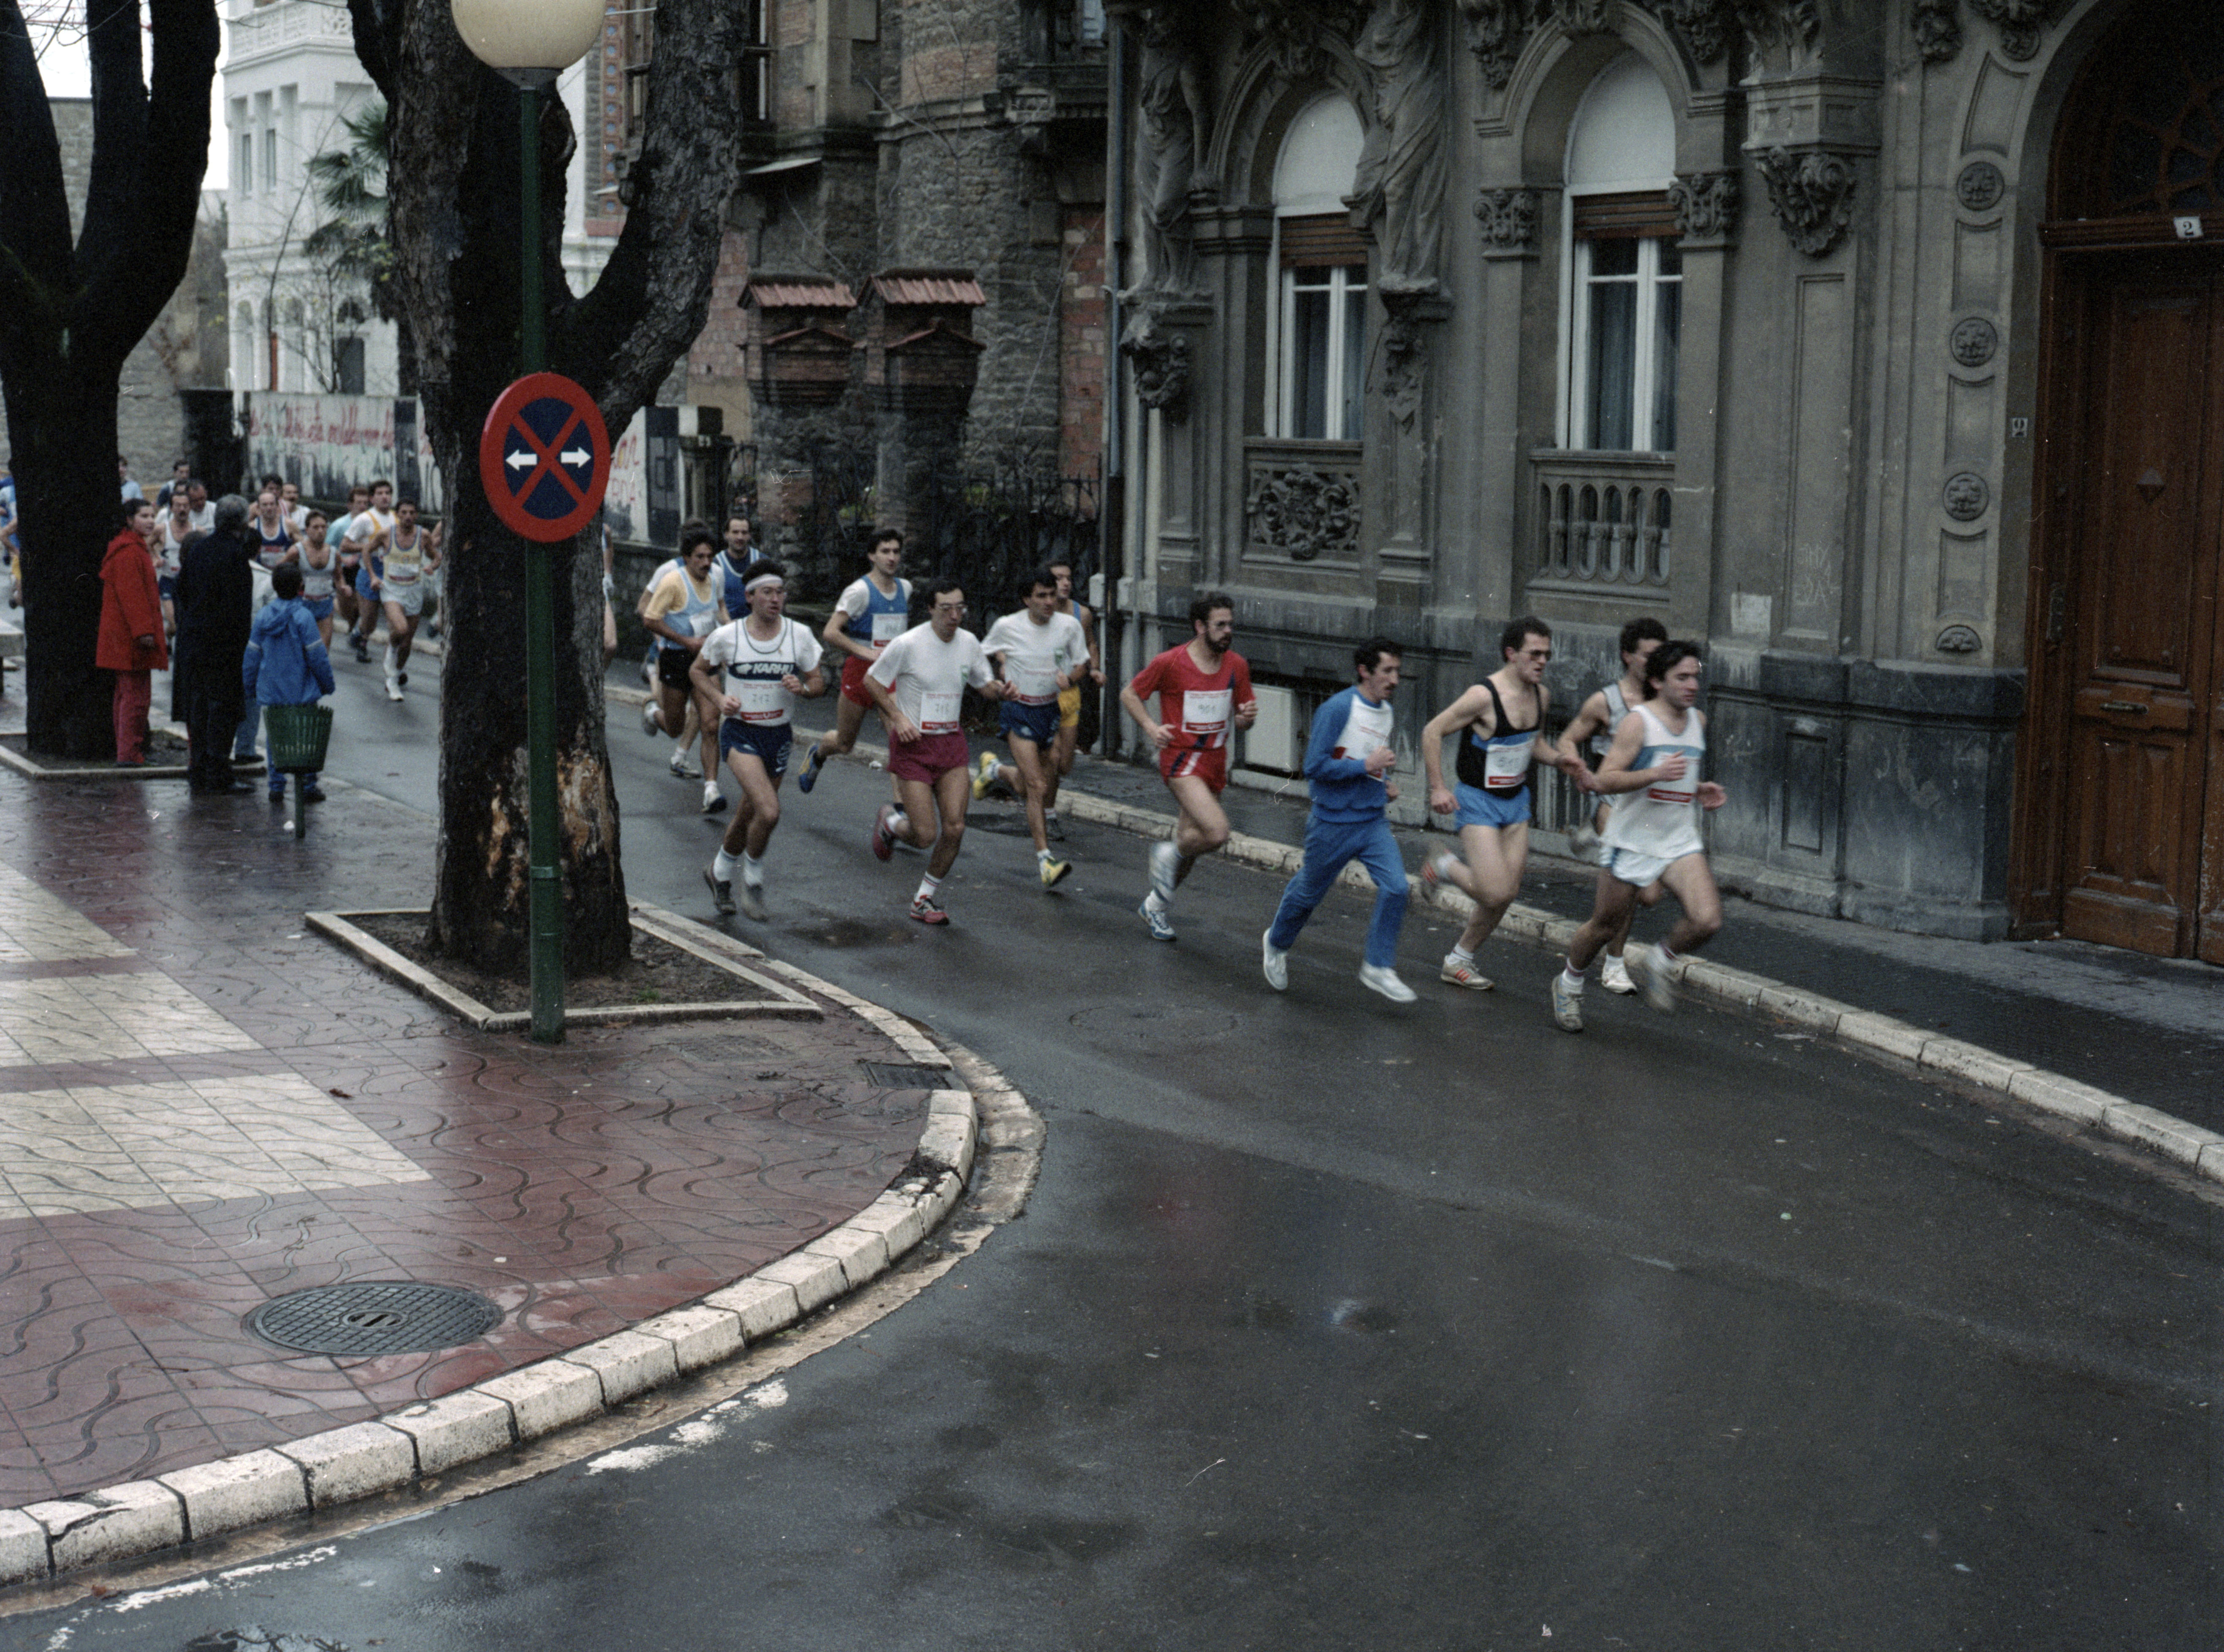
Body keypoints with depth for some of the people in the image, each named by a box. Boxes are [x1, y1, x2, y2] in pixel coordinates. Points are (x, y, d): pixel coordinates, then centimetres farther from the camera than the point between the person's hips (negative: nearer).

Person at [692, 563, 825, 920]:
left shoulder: (800, 636, -3)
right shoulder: (727, 636, -8)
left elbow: (819, 683, 4)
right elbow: (698, 669, 7)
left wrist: (803, 688, -19)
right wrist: (719, 699, -10)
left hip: (780, 735, 4)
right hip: (740, 733, -4)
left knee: (749, 814, 16)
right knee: (769, 811, -21)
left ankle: (720, 872, 42)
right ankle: (753, 878, 3)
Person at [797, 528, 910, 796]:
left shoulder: (905, 588, 8)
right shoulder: (859, 591, -12)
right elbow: (830, 633, -19)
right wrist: (865, 652, -25)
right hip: (860, 672, -4)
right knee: (844, 743, 12)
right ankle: (817, 754, 49)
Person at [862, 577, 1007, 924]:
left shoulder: (969, 644, 1)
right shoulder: (908, 645, -14)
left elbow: (986, 686, 13)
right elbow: (871, 681, -3)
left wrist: (1001, 689, -11)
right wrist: (897, 718, -13)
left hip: (952, 742, 5)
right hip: (913, 743, -4)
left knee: (955, 828, -5)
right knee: (925, 836, -8)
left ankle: (927, 898, 16)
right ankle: (891, 821, 29)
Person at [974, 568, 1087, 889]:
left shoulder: (1069, 625, -4)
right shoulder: (1007, 627, -9)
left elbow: (1082, 663, 8)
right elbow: (985, 653, 10)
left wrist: (1069, 677, -14)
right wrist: (1004, 678, -6)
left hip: (1051, 710, 4)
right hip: (1019, 710, -4)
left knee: (1035, 787, 11)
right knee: (1038, 788, -12)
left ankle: (994, 770, 42)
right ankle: (1044, 860, -9)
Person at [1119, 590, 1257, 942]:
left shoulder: (1236, 666, 4)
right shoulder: (1170, 663, -11)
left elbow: (1240, 717, 15)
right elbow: (1130, 694, 2)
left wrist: (1247, 716, -10)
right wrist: (1150, 726, -14)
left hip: (1215, 763, 6)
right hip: (1181, 759, -6)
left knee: (1192, 840, 13)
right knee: (1217, 832, -24)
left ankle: (1157, 905, 35)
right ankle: (1169, 856, 6)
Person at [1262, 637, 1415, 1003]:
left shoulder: (1385, 711, 7)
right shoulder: (1337, 709, -18)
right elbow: (1315, 766, -20)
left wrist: (1387, 783, 7)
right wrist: (1366, 766, -21)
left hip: (1374, 822, 6)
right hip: (1334, 822, -6)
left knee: (1395, 887, -11)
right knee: (1309, 892, 11)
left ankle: (1378, 968, 0)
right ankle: (1276, 945, 39)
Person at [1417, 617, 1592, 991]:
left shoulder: (1541, 696, 2)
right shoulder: (1484, 696, -21)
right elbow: (1432, 732, -15)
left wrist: (1558, 759, 2)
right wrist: (1437, 788, -17)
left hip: (1516, 799, 7)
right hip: (1478, 800, -7)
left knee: (1506, 893, 6)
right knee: (1496, 892, -16)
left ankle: (1458, 960, 23)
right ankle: (1447, 868, 15)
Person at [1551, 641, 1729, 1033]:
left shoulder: (1698, 721, 9)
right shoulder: (1639, 721, -12)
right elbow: (1606, 780, -18)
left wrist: (1700, 790, 10)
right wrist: (1655, 773, -31)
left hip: (1681, 843, 5)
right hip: (1633, 841, -5)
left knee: (1707, 920, -16)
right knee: (1606, 924, 9)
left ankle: (1659, 967, 11)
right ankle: (1569, 984, 35)